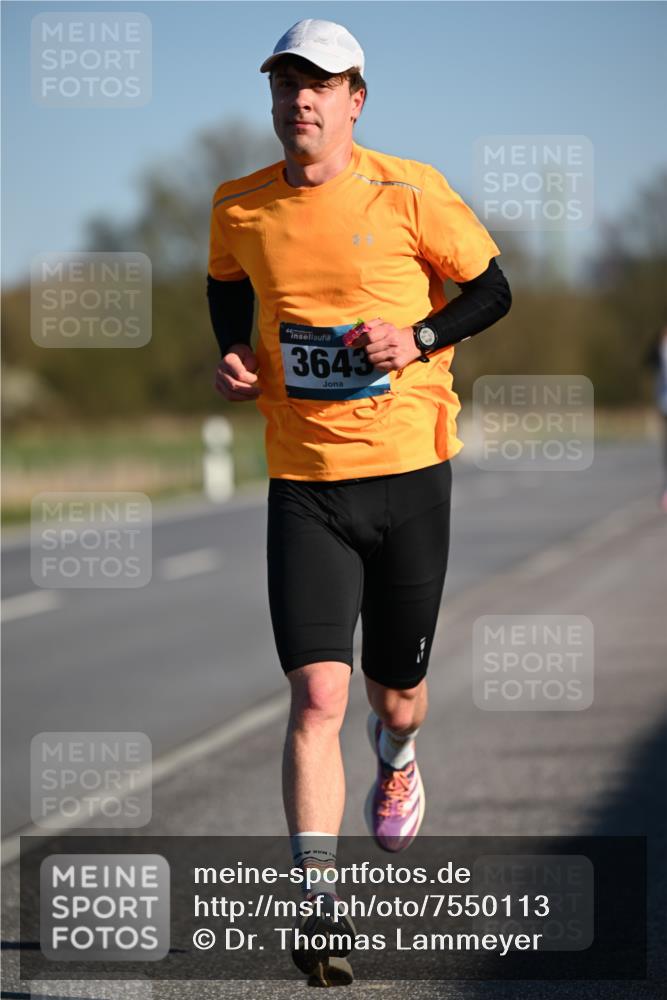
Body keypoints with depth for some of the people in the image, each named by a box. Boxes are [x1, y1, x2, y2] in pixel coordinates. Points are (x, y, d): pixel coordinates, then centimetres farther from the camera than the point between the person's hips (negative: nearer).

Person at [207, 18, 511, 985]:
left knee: (395, 691, 13)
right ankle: (320, 908, -11)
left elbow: (492, 289, 2)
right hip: (302, 485, 1)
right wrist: (233, 351, 5)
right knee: (317, 697, -13)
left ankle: (397, 760, 52)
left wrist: (418, 338, -14)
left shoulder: (408, 192, -6)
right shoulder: (239, 207, 2)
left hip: (409, 472, -1)